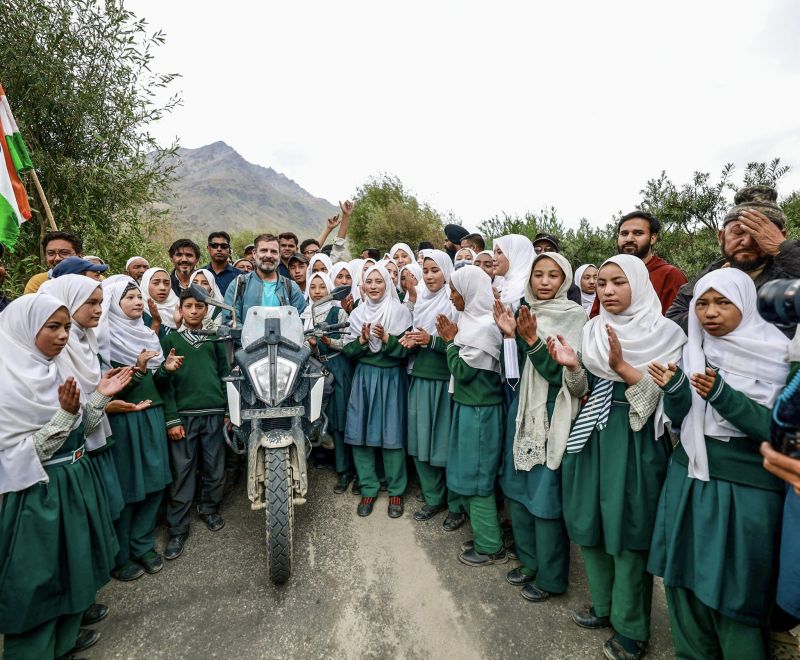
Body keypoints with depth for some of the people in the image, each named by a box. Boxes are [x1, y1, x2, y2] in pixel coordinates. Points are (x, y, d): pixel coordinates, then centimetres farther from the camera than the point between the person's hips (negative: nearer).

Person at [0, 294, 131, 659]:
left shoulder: (57, 369, 4)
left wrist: (100, 395, -4)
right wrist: (66, 413, -30)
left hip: (75, 482, 8)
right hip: (38, 493, -8)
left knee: (73, 564, 22)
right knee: (38, 578, 8)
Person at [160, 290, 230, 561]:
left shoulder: (214, 338, 12)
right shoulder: (170, 340, 6)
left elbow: (225, 374, 12)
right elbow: (166, 381, 1)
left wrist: (229, 410, 5)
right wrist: (172, 419, -6)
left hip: (214, 412, 2)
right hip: (184, 414, -2)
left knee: (215, 468, 7)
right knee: (181, 472, 0)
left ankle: (209, 510, 29)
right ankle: (177, 529, 12)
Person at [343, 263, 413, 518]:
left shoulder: (400, 311, -3)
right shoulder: (357, 313, 8)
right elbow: (348, 350, 5)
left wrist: (386, 338, -20)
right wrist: (362, 340, -12)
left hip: (391, 378, -3)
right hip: (364, 378, 3)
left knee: (392, 435, 0)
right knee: (360, 434, 4)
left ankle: (396, 491, 18)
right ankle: (368, 488, 20)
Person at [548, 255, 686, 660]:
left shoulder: (665, 332, -6)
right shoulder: (592, 330, 7)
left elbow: (664, 395, -12)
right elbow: (581, 391, 9)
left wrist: (622, 367, -25)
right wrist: (571, 366, -11)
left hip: (636, 440, -5)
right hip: (592, 436, 5)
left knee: (627, 529, 3)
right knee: (590, 523, 14)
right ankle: (603, 606, 36)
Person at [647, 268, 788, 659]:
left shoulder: (776, 354, -8)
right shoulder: (693, 351, 3)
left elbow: (777, 429, -13)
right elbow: (679, 420, 4)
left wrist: (722, 395, -26)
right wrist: (674, 389, -16)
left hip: (746, 490, -4)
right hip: (688, 479, 4)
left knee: (733, 591, 6)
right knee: (685, 576, 13)